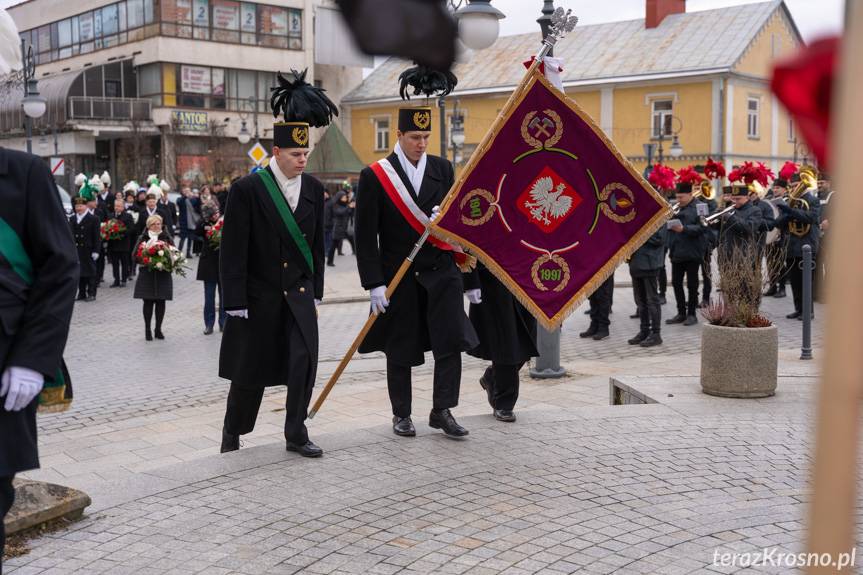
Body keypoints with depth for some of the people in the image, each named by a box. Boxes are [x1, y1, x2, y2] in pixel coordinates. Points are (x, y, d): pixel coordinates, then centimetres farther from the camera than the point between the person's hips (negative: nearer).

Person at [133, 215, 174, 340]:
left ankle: (158, 329, 14)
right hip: (147, 275, -1)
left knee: (161, 302, 3)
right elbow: (136, 255, 1)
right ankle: (147, 329, 10)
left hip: (163, 275, 1)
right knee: (148, 302, 0)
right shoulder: (143, 238, 6)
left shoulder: (167, 237, 6)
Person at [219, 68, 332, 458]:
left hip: (300, 295, 4)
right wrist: (235, 304, -13)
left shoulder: (313, 190, 3)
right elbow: (233, 251, -12)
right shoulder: (247, 189, -12)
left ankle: (296, 434, 9)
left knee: (305, 361, -6)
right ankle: (232, 434, 30)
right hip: (258, 296, -3)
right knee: (250, 369, 8)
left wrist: (316, 292, 9)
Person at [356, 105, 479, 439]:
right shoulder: (375, 176, -5)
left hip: (441, 272, 3)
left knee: (451, 341, -4)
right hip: (399, 277, -3)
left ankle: (442, 411, 10)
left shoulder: (443, 169, 7)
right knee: (400, 349, 8)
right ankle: (401, 414, 23)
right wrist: (374, 284, -11)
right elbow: (365, 236, -6)